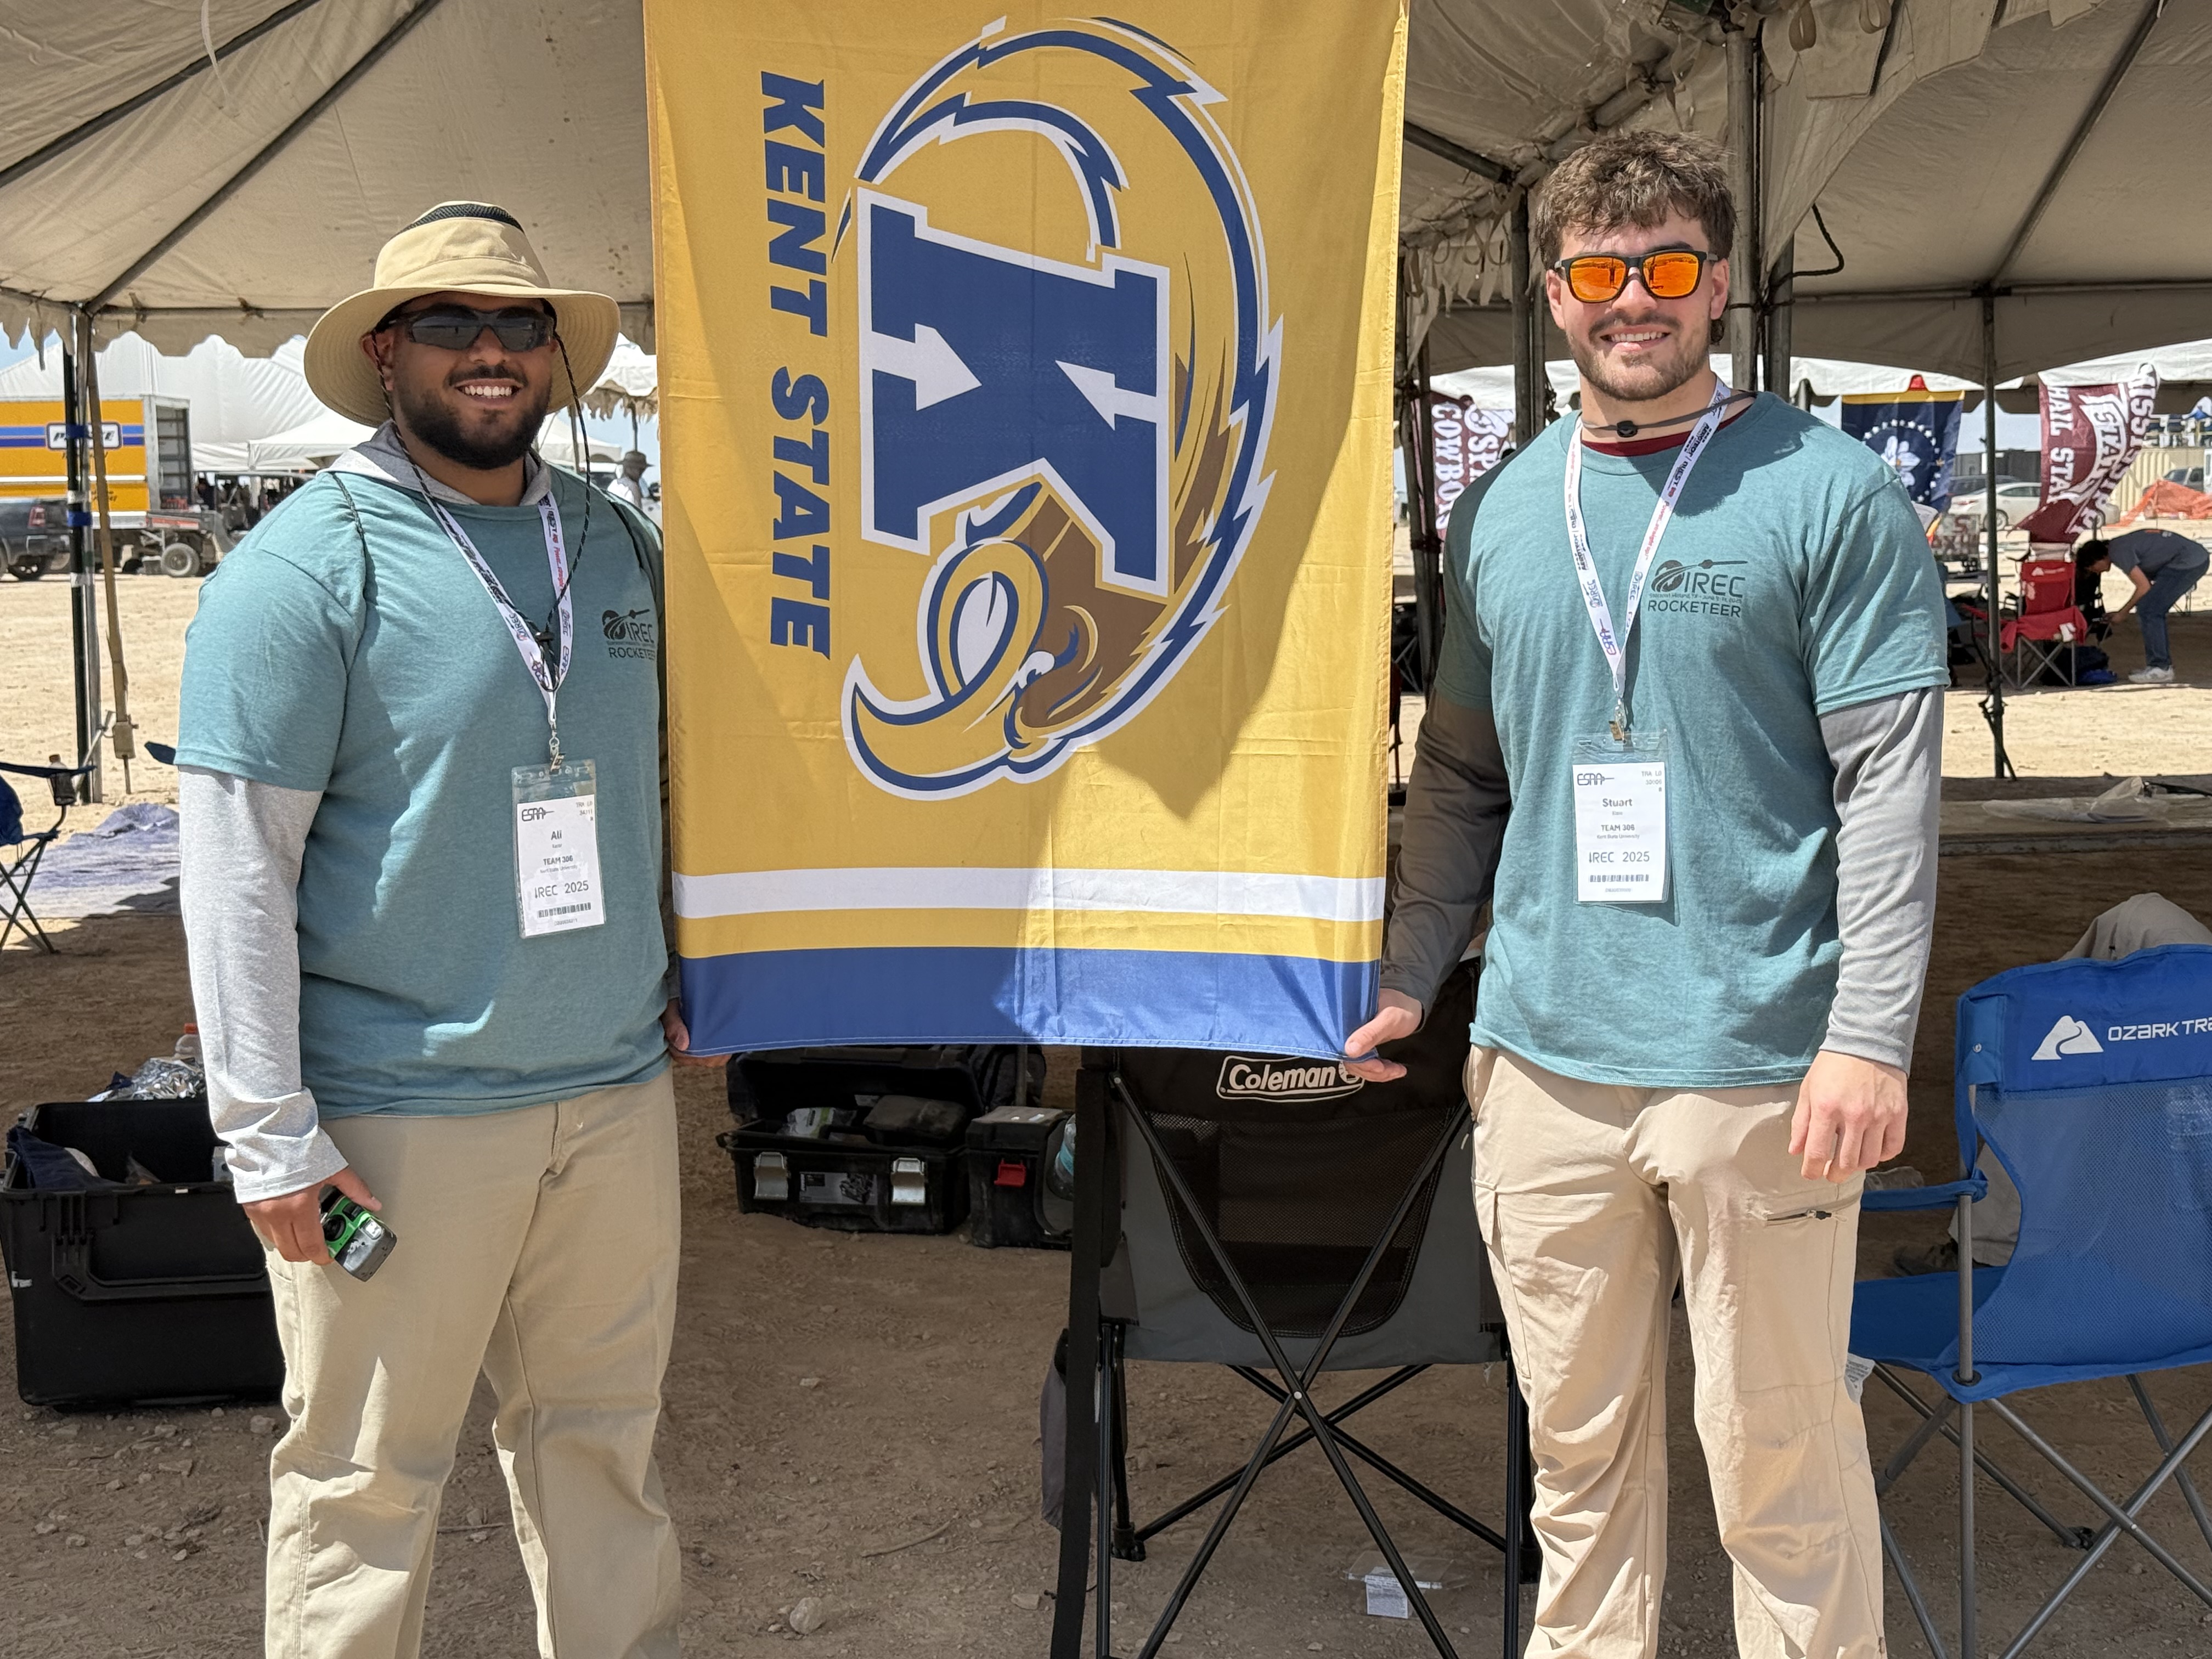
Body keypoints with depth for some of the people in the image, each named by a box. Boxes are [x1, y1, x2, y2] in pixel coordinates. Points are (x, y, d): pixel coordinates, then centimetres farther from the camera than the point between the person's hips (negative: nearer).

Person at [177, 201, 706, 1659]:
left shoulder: (622, 545, 9)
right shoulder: (307, 568, -9)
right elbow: (237, 867, -12)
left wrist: (680, 967, 14)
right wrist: (269, 1136, -13)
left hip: (619, 1088, 5)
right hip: (398, 1112, -5)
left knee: (602, 1433, 16)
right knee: (367, 1479, 5)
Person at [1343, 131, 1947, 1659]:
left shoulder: (1827, 491, -3)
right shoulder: (1500, 512, 12)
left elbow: (1893, 779, -7)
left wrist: (1870, 1035, -14)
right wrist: (1408, 976, 10)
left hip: (1759, 1062, -4)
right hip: (1539, 1059, 4)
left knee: (1783, 1459, 4)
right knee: (1579, 1441, 14)